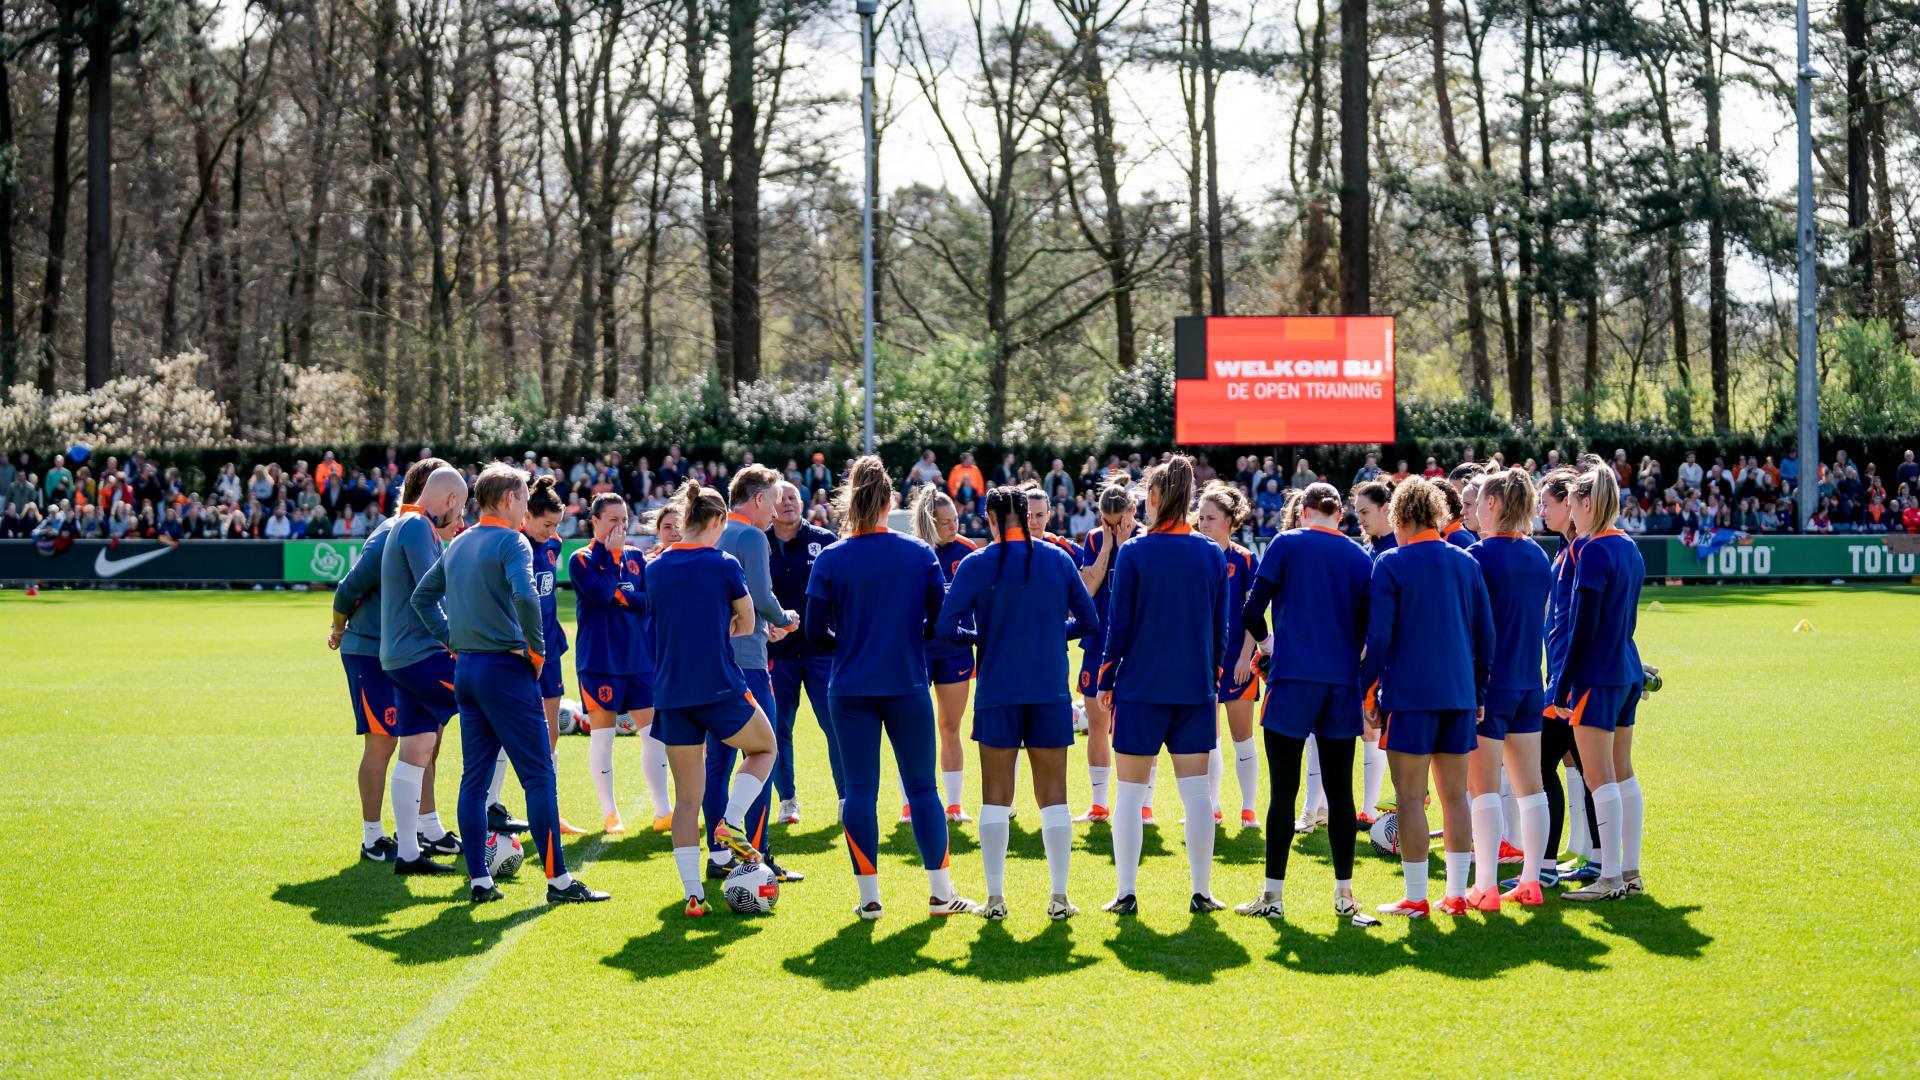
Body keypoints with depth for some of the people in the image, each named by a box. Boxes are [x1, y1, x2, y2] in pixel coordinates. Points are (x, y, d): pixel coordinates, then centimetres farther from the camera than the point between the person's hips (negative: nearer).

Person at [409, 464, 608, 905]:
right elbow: (525, 597, -26)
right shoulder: (510, 541, -10)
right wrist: (537, 650, -14)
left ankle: (478, 880, 11)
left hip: (465, 669, 8)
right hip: (505, 669, -8)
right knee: (539, 774, -3)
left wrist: (452, 640, 16)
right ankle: (558, 879, -2)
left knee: (475, 776, 9)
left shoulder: (457, 545, 14)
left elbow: (422, 598, 21)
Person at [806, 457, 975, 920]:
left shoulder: (829, 559, -5)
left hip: (850, 690, 0)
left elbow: (815, 630, -3)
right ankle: (940, 892, 10)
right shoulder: (920, 553, -2)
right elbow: (940, 618, -1)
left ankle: (869, 895, 6)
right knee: (922, 787, 9)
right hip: (908, 686, 0)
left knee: (860, 790, 6)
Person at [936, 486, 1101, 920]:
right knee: (1053, 796, 8)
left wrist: (981, 637, 8)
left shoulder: (976, 565, -6)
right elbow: (1089, 622, 6)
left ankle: (995, 898, 7)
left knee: (996, 796, 7)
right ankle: (1059, 897, 7)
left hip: (998, 693, -1)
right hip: (1051, 693, 1)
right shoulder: (1059, 559, 1)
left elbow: (946, 627, -11)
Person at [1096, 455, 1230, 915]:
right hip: (1196, 690, 3)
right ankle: (1202, 892, 8)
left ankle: (1126, 893, 5)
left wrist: (1106, 682, 4)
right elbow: (1221, 628, 8)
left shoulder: (1133, 553, -7)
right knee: (1196, 792, 7)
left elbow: (1118, 626, -5)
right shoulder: (1212, 555, 4)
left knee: (1130, 794, 4)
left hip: (1140, 688, -3)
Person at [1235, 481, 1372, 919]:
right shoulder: (1359, 557, 7)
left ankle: (1273, 894, 1)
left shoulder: (1286, 544, -1)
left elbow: (1252, 612, -5)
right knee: (1339, 789, 8)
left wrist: (1266, 642, 15)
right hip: (1342, 685, 3)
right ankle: (1344, 893, 12)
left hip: (1293, 678, -3)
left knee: (1283, 789, 0)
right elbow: (1368, 626, 6)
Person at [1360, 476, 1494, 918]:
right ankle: (1456, 894, 13)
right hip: (1459, 695, 5)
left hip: (1409, 695, -5)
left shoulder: (1391, 564, -7)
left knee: (1411, 798, 0)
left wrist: (1368, 694, -1)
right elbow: (1486, 634, 11)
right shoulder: (1466, 563, 8)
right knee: (1455, 795, 10)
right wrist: (1479, 691, 18)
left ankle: (1415, 898, 1)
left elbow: (1377, 637, -10)